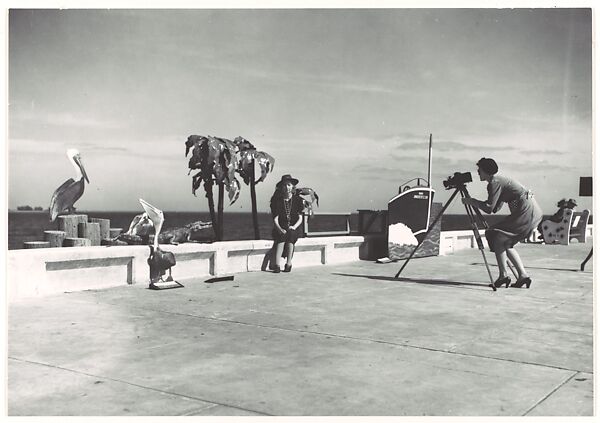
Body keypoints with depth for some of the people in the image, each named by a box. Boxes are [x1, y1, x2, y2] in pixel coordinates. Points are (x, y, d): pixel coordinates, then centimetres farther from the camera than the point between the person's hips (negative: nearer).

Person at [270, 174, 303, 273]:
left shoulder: (297, 200, 7)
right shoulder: (277, 200, 3)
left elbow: (300, 218, 4)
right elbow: (275, 219, -3)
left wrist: (294, 227, -15)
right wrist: (280, 229, -22)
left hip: (294, 229, 0)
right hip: (280, 229, 0)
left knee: (290, 234, -33)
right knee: (282, 235, -33)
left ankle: (288, 264, -34)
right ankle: (277, 265, -42)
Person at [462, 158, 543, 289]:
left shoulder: (495, 182, -12)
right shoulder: (499, 179, 18)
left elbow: (489, 208, -17)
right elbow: (495, 208, 19)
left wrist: (471, 201, -7)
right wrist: (474, 202, 14)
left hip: (527, 211, -10)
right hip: (534, 211, 10)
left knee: (497, 237, -7)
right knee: (506, 242, 12)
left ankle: (503, 275, -6)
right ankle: (523, 275, 9)